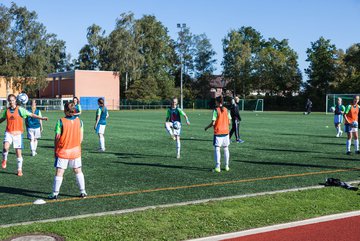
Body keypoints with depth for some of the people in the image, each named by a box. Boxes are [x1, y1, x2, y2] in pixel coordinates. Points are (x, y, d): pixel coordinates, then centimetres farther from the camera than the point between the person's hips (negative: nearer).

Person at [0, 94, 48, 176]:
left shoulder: (20, 109, -4)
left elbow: (31, 115, -7)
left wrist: (41, 118, -17)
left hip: (17, 133, -2)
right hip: (8, 132, 2)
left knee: (18, 152, 2)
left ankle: (20, 170, 15)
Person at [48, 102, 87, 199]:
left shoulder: (61, 121, -12)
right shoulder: (79, 121, -1)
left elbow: (57, 137, -10)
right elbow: (81, 137, 2)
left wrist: (55, 150, 1)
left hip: (63, 151, -3)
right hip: (76, 151, 3)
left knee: (59, 172, 2)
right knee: (78, 171, 13)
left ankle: (55, 194, 5)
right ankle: (83, 192, 17)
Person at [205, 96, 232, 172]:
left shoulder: (216, 110, -10)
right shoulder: (226, 110, 4)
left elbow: (213, 123, -13)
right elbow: (229, 122, 6)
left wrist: (207, 127, 2)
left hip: (218, 132, -5)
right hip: (225, 132, 5)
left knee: (217, 149, -4)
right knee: (226, 149, 14)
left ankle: (217, 167, -12)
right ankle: (226, 166, 20)